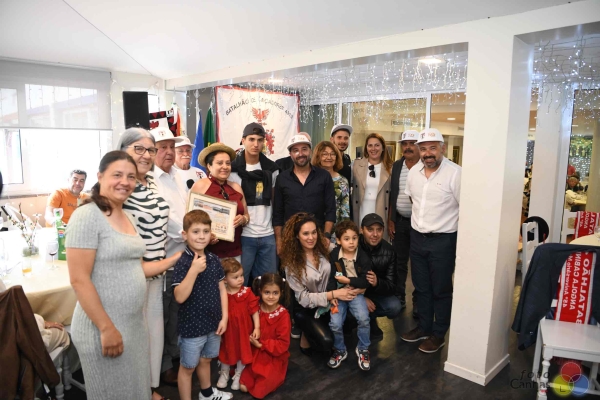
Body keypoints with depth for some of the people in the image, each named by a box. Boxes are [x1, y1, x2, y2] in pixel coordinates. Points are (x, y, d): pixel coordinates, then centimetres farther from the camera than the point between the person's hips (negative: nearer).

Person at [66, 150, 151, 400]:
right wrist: (107, 328, -21)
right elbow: (79, 279, -21)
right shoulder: (87, 216, -17)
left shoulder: (127, 217, 9)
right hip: (103, 328, -7)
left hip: (135, 324, 8)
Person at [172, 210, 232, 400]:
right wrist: (193, 270, -35)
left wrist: (224, 317, 0)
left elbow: (222, 289, 4)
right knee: (188, 367, 13)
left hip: (213, 322, 6)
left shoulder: (214, 259, -2)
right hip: (192, 326, -6)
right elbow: (180, 297, -27)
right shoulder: (183, 262, -19)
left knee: (205, 359, 27)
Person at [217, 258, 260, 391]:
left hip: (243, 330, -1)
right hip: (227, 330, 1)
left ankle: (238, 375, 37)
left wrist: (257, 327, -12)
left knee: (243, 352, 14)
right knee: (226, 351, 20)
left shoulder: (247, 292, -16)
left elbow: (254, 311, -10)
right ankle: (224, 373, 44)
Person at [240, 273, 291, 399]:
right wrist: (251, 340, -10)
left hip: (274, 359, -4)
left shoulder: (283, 315, -19)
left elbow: (283, 344, -18)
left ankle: (272, 378, 15)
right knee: (244, 386, -7)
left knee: (259, 390, -11)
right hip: (255, 354, 4)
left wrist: (261, 345, -19)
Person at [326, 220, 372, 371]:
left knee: (363, 318, -24)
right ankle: (340, 350, 14)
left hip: (356, 292, 0)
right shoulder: (333, 255, -5)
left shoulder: (363, 257, -7)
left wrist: (348, 280, -17)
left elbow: (365, 281, -9)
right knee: (335, 324, -17)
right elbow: (330, 277, -2)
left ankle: (363, 349, 5)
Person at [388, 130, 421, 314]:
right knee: (399, 262, 12)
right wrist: (390, 220, 6)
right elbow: (392, 195, 9)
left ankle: (418, 301, 23)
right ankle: (398, 298, 27)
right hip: (399, 221, 4)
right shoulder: (396, 166, 6)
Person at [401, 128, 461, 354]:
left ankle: (438, 334, 25)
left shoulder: (455, 173, -15)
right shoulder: (413, 172, 4)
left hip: (443, 240, -6)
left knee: (441, 290, 9)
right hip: (417, 238, 6)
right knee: (421, 287, 17)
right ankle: (424, 327, 34)